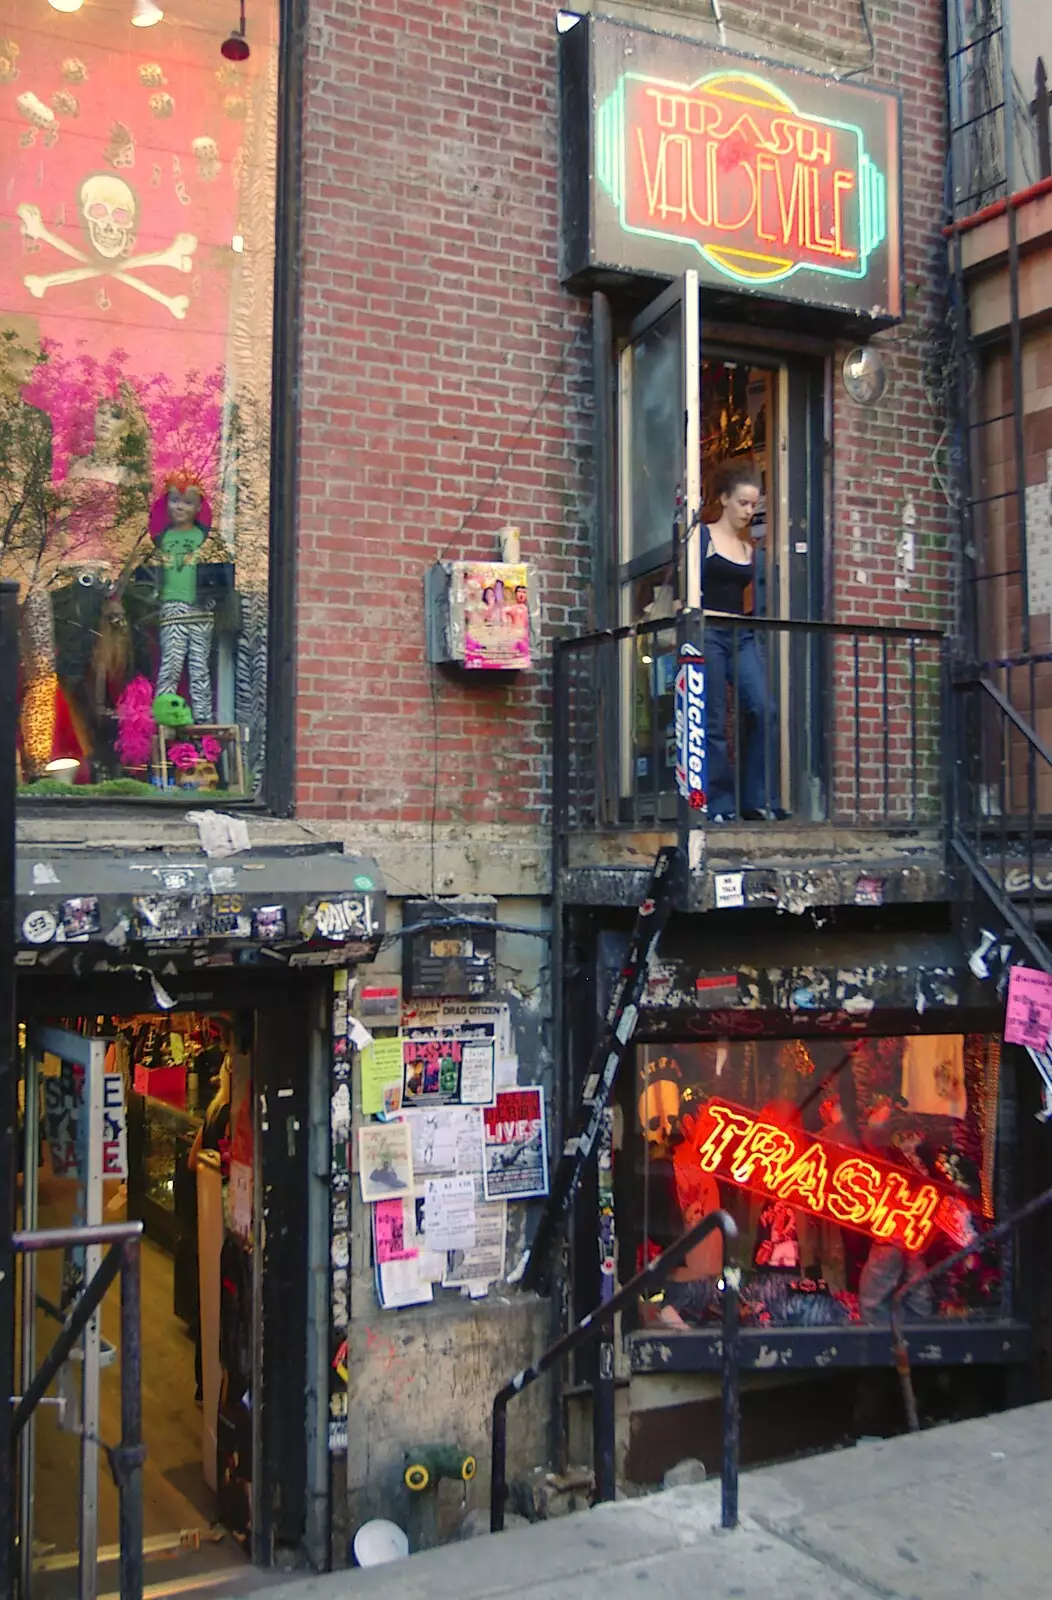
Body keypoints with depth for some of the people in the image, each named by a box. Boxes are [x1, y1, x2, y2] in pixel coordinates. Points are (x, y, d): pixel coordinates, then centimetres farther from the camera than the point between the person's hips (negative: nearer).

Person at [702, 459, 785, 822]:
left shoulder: (750, 548, 17)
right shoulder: (703, 537, 1)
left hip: (742, 637, 5)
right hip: (707, 633, -5)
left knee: (763, 710, -11)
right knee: (714, 723, -4)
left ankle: (760, 801, -6)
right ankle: (719, 806, 2)